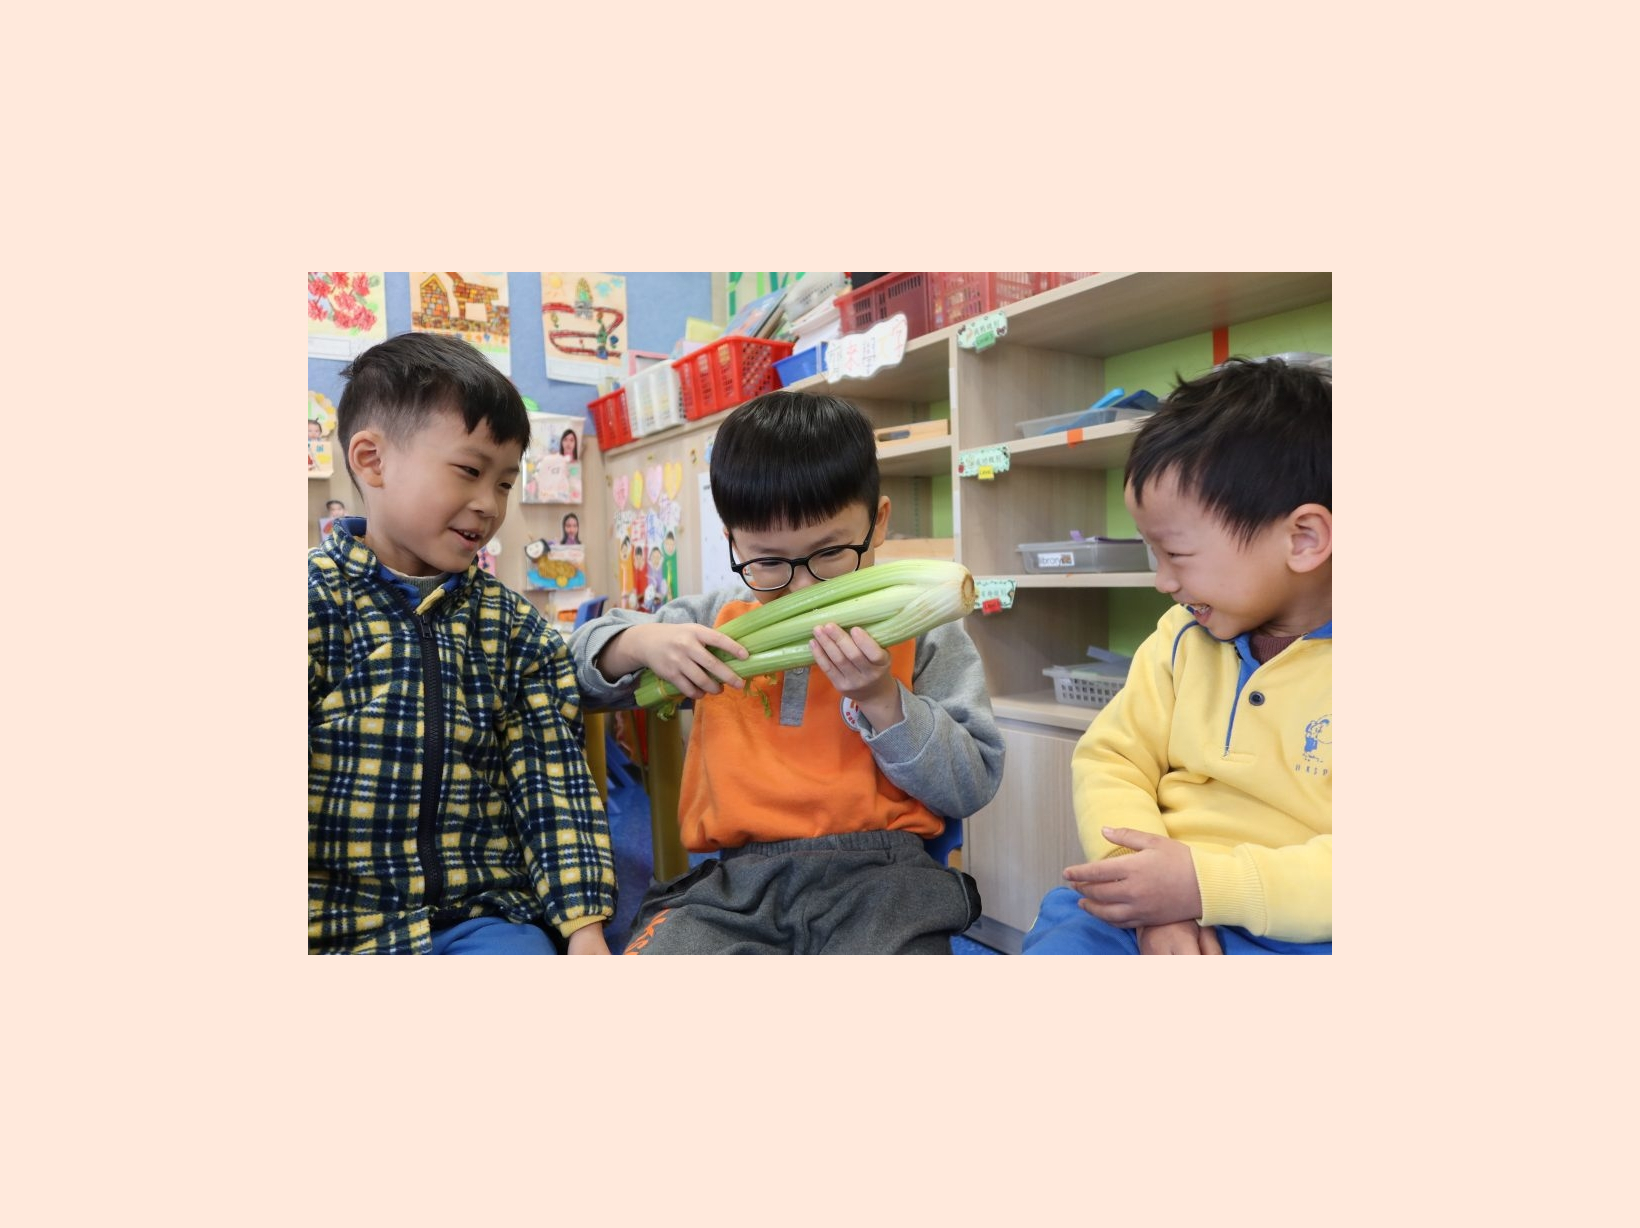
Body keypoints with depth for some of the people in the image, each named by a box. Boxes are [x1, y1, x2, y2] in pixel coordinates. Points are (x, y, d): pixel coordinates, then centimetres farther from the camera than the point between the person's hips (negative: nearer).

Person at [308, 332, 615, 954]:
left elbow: (553, 780, 2)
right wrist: (311, 933, -13)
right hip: (342, 922, -3)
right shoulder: (317, 604, -6)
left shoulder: (514, 626, 5)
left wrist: (584, 924, -4)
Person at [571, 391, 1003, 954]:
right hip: (732, 881, 3)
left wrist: (881, 699, -13)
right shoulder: (717, 623, 12)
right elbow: (580, 664, 20)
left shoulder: (922, 632, 5)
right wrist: (641, 642, -3)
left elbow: (972, 786, 1)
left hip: (879, 872, -2)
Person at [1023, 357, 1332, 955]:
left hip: (1296, 934, -5)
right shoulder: (1181, 636, 9)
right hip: (1160, 913, 5)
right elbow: (1110, 758, 5)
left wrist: (1207, 883, -22)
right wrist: (1157, 901, -10)